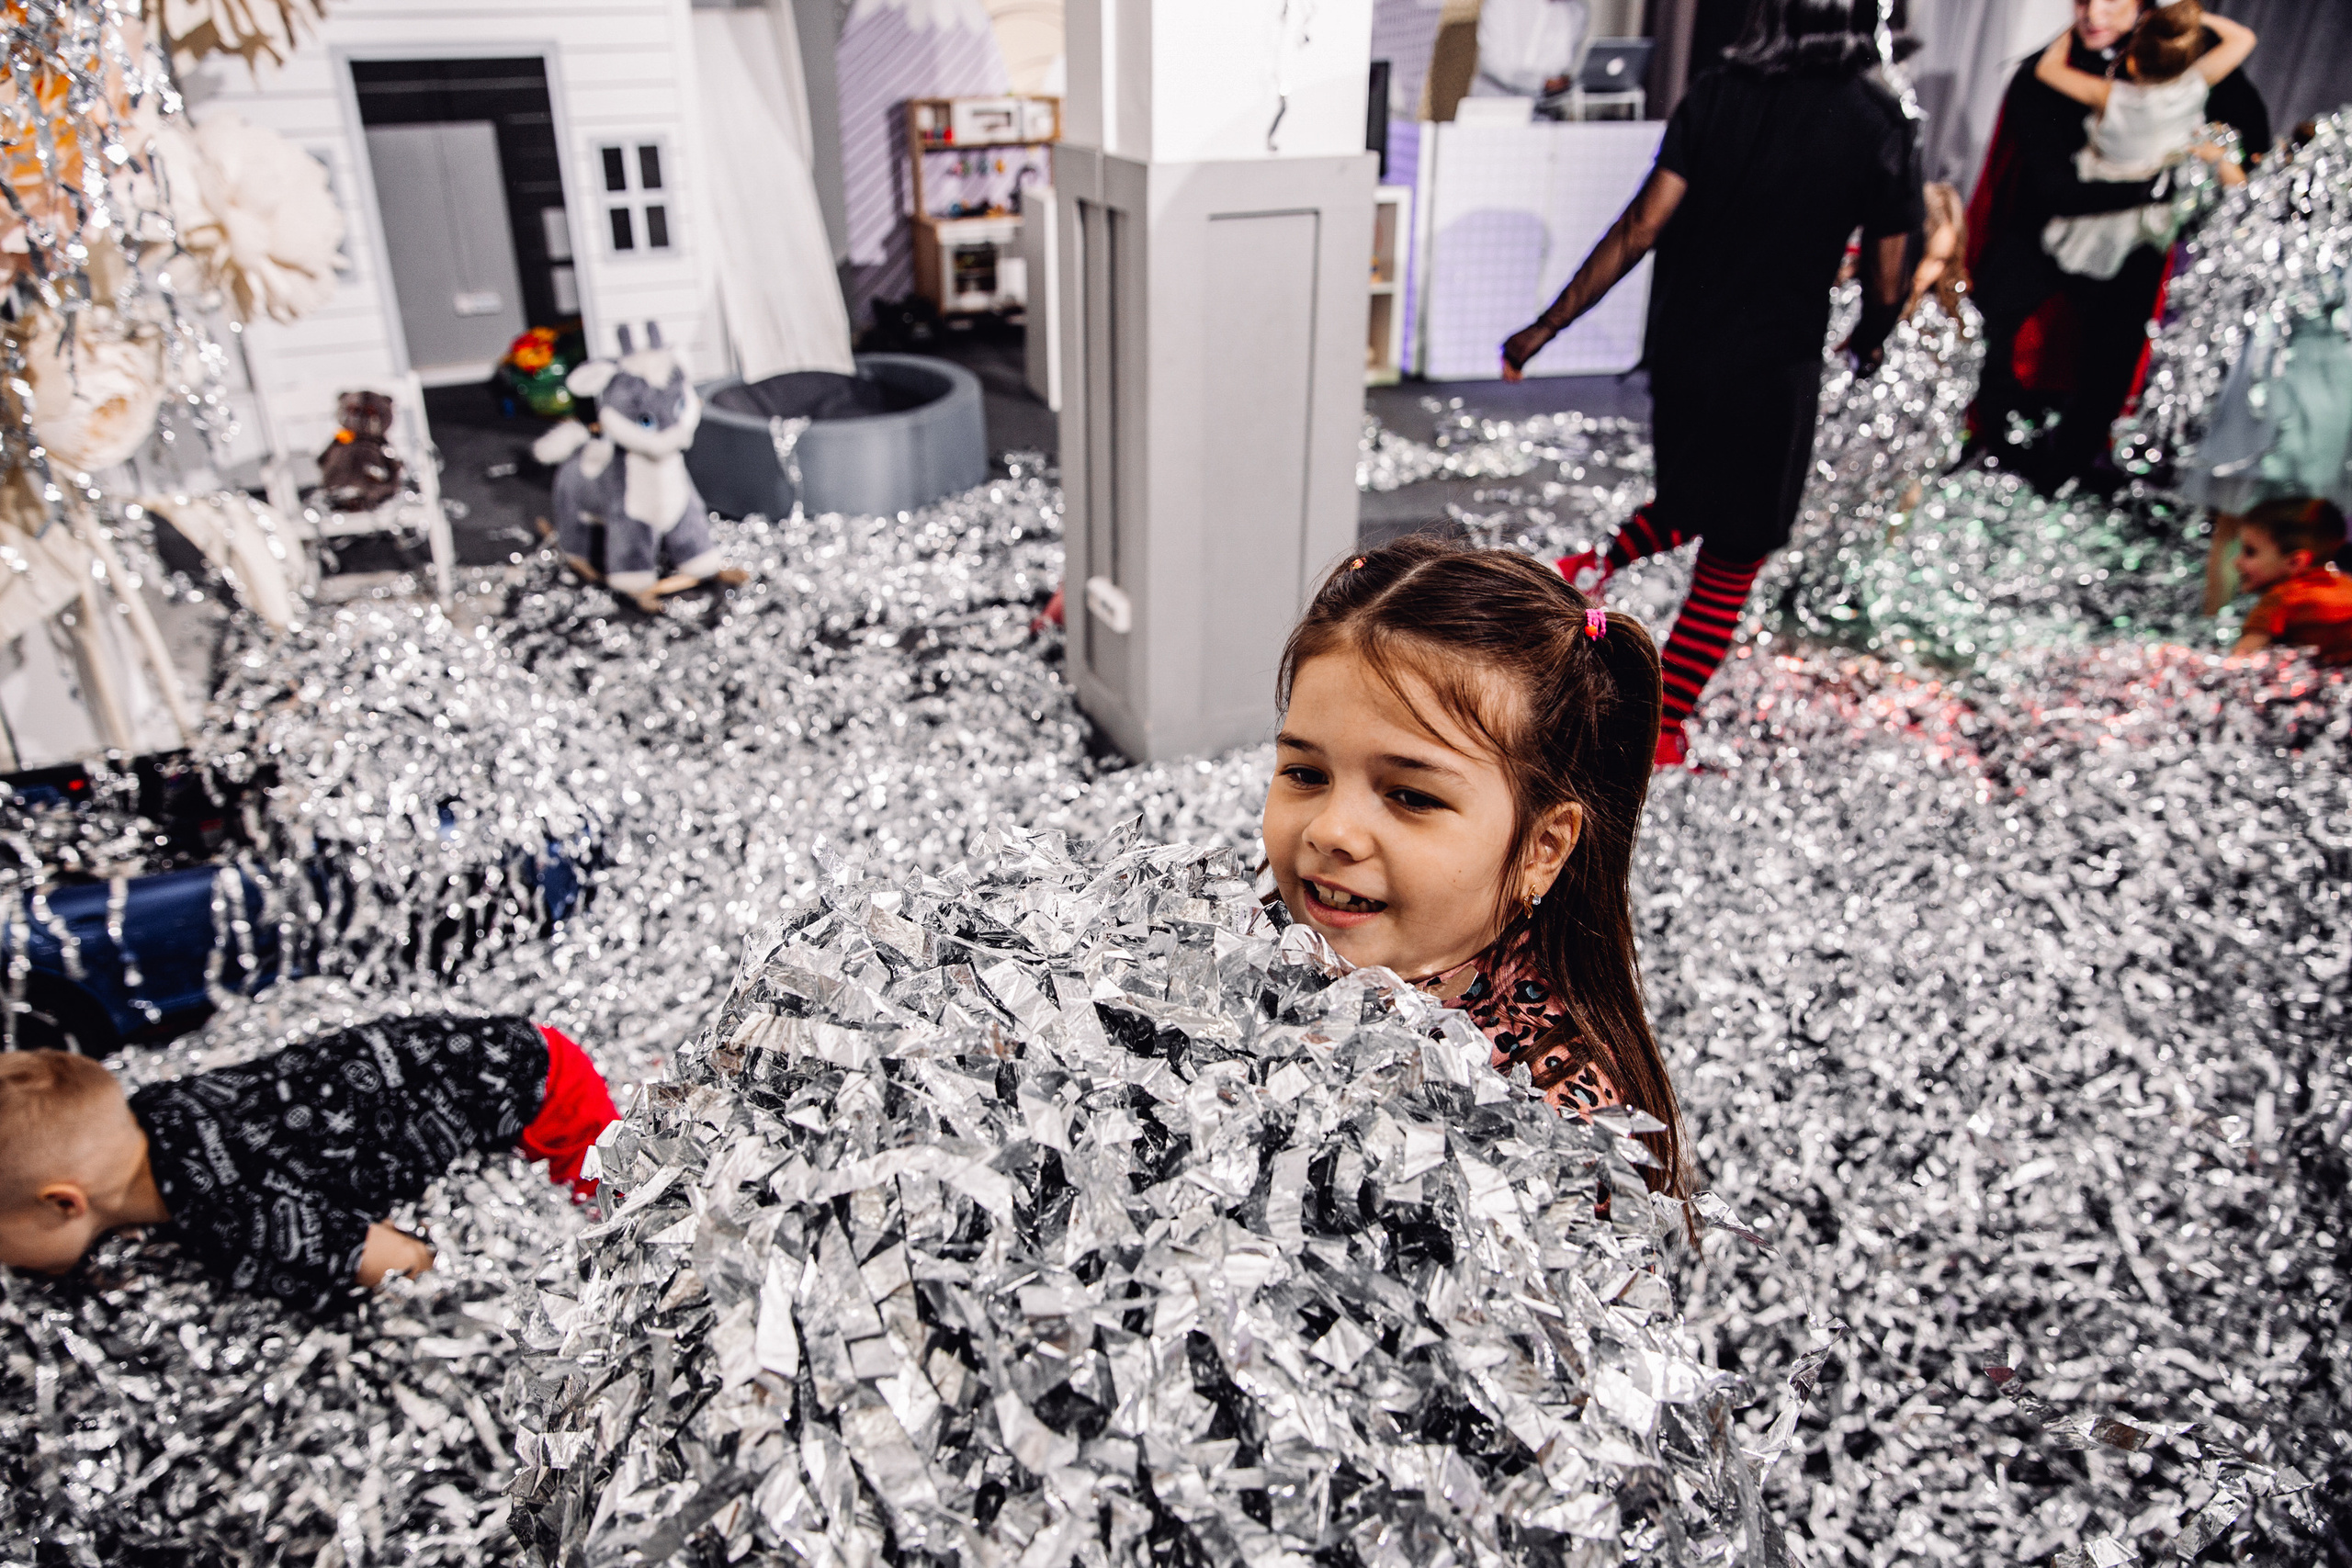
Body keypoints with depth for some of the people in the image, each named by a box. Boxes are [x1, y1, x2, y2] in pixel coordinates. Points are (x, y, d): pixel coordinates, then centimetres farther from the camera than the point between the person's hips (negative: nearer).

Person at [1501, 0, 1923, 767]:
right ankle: (1663, 736, 15)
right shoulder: (1879, 124, -8)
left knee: (1694, 500, 31)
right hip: (1772, 366, -3)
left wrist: (1548, 325, -8)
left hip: (1680, 350, 4)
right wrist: (1871, 338, 19)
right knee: (1733, 558, 10)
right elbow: (1885, 278, -3)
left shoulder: (1717, 95, -4)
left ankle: (1593, 567, 5)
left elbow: (1641, 227, -10)